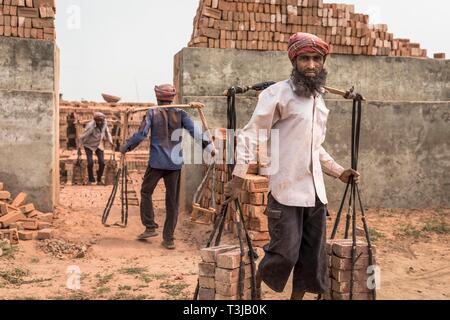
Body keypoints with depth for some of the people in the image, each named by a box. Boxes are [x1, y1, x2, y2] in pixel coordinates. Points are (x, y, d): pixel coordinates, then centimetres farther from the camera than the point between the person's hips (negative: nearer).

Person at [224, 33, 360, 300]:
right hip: (287, 190, -7)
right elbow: (251, 135, -11)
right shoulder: (279, 93, -8)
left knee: (313, 255, 10)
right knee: (284, 253, -6)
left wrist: (338, 171, 21)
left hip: (315, 190, 7)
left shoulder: (320, 100, 15)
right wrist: (239, 178, -16)